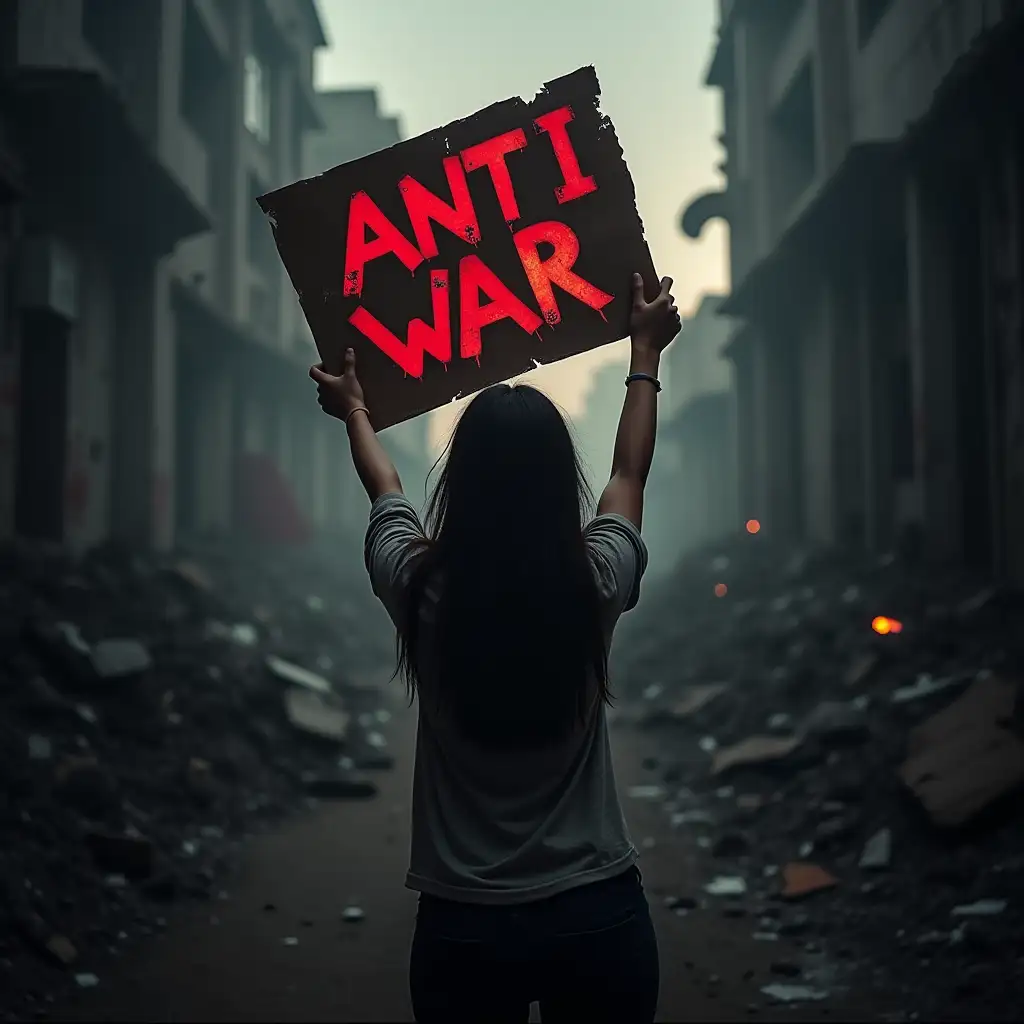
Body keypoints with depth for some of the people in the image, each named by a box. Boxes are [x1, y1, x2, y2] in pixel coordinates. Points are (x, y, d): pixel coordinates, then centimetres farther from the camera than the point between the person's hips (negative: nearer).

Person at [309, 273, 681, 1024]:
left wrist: (354, 411, 32)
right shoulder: (597, 584, -11)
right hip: (599, 919, 0)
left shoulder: (421, 590, -11)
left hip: (464, 928, 0)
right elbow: (631, 474, 10)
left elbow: (384, 489, 12)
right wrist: (645, 355, 26)